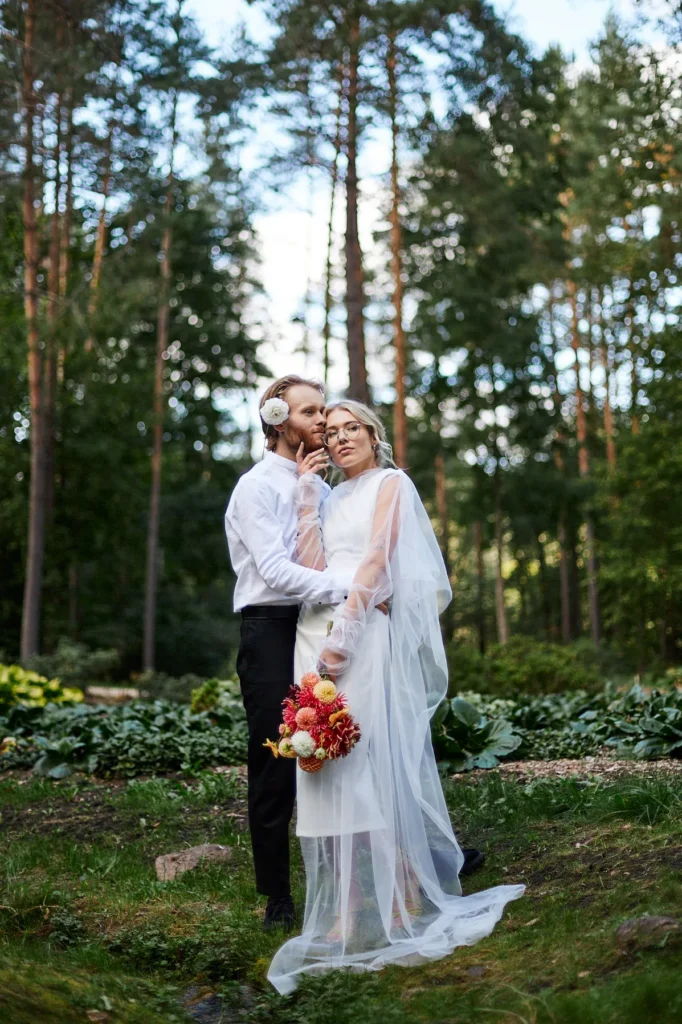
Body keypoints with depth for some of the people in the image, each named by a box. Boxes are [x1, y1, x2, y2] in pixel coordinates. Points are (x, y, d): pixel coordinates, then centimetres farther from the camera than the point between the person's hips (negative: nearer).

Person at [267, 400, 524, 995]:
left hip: (370, 634, -6)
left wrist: (345, 632, -18)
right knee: (330, 767, 1)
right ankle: (350, 908, 5)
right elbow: (310, 565, 7)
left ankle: (400, 900, 1)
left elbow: (378, 559, -8)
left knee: (375, 761, -8)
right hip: (316, 634, 6)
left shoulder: (391, 484, 6)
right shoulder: (332, 498, 22)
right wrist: (308, 496, 6)